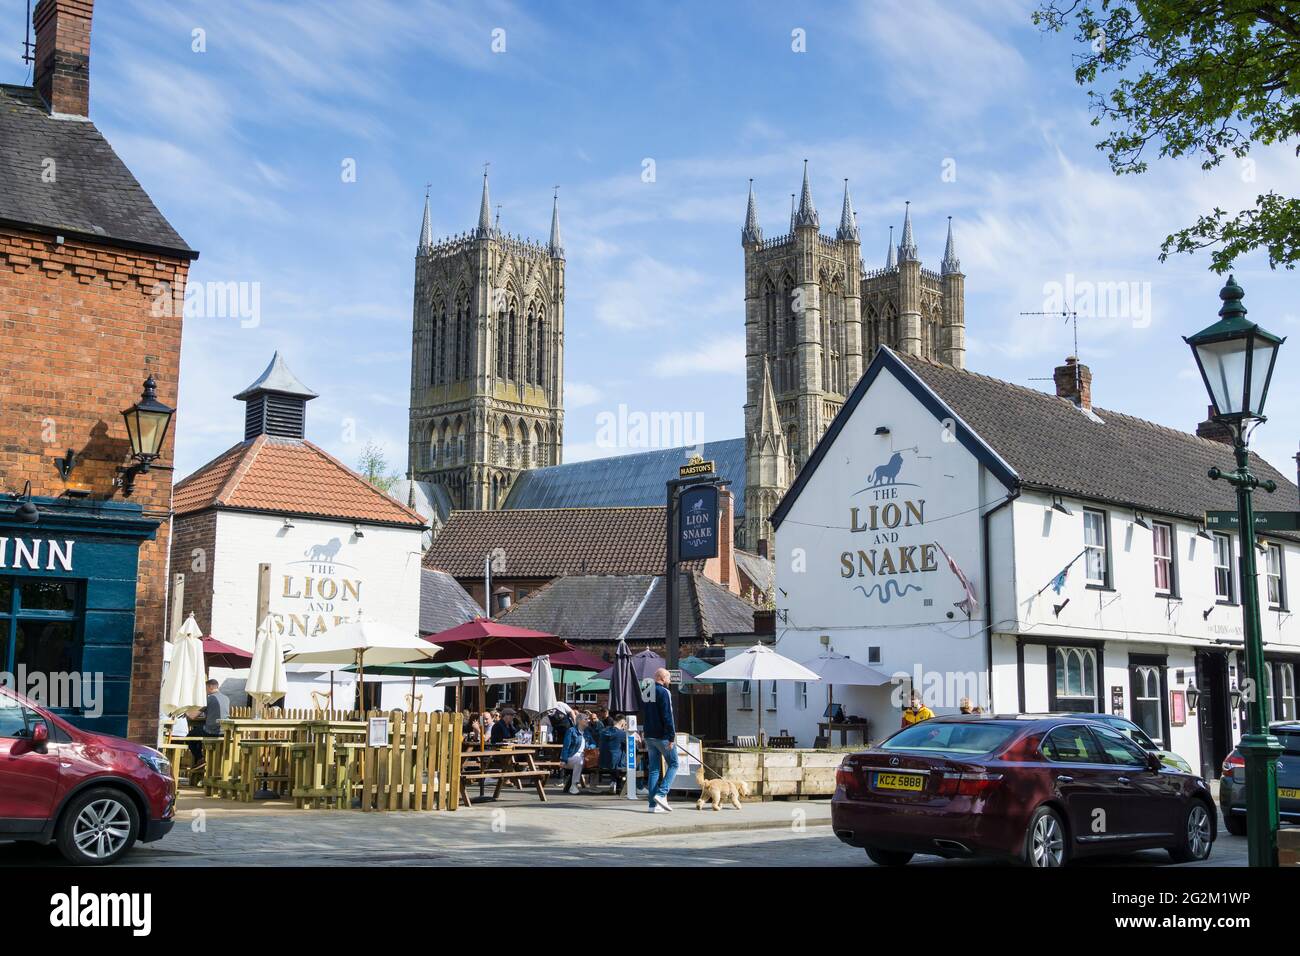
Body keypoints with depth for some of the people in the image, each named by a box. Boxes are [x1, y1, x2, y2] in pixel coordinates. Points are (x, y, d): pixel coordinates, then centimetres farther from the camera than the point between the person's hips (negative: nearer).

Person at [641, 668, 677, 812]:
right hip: (662, 736, -7)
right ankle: (661, 794, -10)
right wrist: (671, 737, -16)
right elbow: (667, 716, -18)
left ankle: (653, 804, 5)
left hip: (649, 736, 7)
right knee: (673, 764, 5)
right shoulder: (663, 692, -13)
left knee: (653, 769, 8)